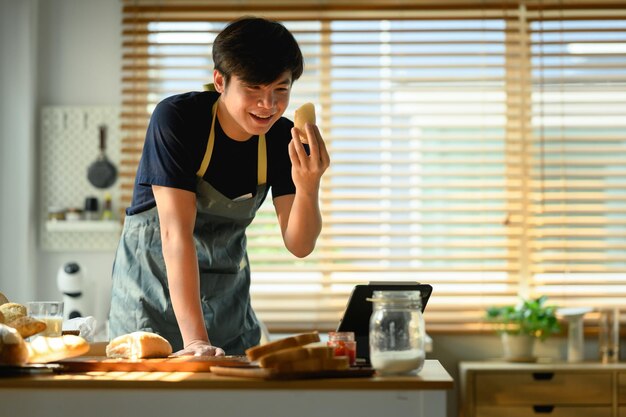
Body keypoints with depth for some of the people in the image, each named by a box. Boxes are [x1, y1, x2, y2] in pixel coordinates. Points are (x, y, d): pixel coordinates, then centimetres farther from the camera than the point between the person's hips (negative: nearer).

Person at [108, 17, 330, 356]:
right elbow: (176, 232, -30)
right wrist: (195, 340, -36)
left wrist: (308, 186, -33)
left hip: (227, 293, 4)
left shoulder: (283, 138, -11)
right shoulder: (176, 118, -24)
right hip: (154, 283, -4)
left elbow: (299, 245, -12)